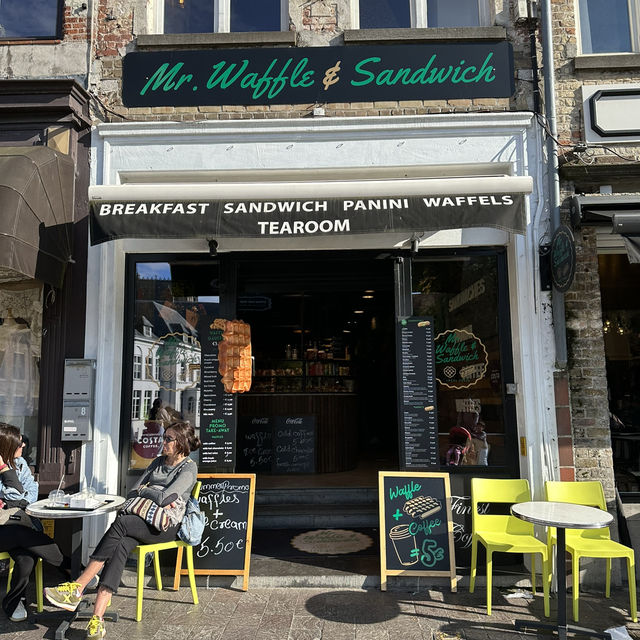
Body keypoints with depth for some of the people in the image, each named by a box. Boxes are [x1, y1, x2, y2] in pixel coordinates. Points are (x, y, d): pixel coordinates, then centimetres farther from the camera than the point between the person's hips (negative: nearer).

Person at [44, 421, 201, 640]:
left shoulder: (189, 468, -3)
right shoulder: (158, 462, 20)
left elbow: (163, 498, -16)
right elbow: (132, 493, 15)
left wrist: (144, 490, 2)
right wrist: (157, 497, -2)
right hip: (145, 521, 6)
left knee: (120, 522, -30)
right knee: (121, 545, -27)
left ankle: (77, 588, -28)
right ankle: (97, 618, -36)